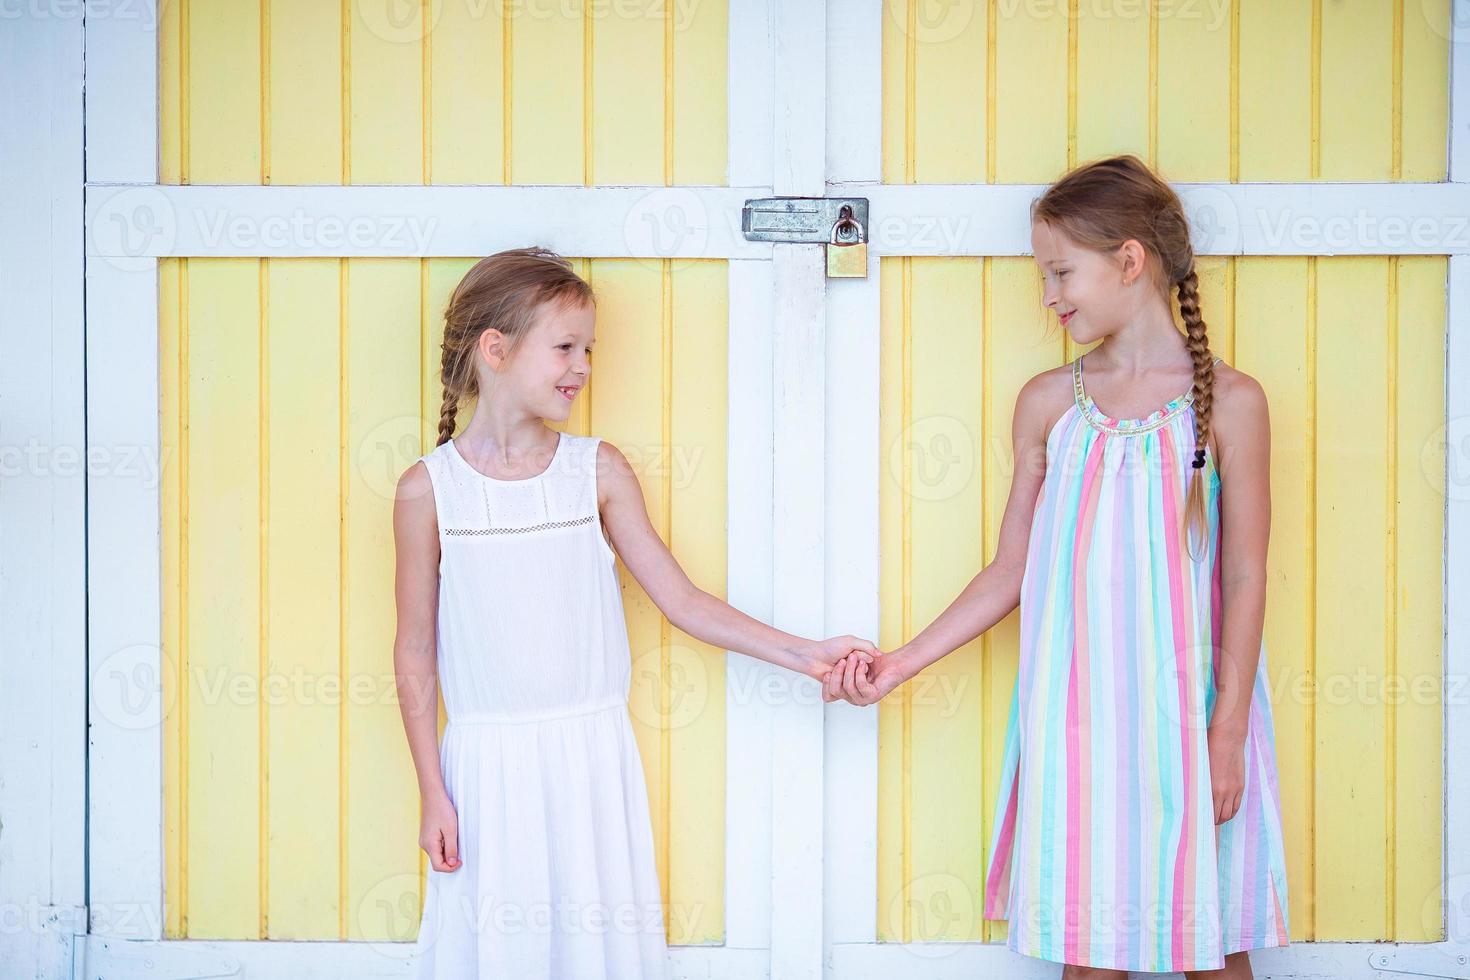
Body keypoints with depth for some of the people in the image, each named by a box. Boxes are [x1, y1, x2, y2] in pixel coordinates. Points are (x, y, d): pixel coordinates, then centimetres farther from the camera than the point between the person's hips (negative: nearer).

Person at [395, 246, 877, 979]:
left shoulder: (598, 470, 0)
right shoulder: (428, 490, -3)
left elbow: (682, 600, 2)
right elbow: (416, 651, 1)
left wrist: (803, 655, -5)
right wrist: (432, 794, 0)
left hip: (592, 757, 1)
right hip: (488, 763, -1)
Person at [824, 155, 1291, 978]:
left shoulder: (1228, 401, -5)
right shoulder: (1048, 402, 5)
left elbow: (1246, 579, -4)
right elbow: (1012, 573, 9)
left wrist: (1228, 731, -8)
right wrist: (901, 664, 4)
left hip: (1185, 709, -2)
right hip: (1075, 715, 3)